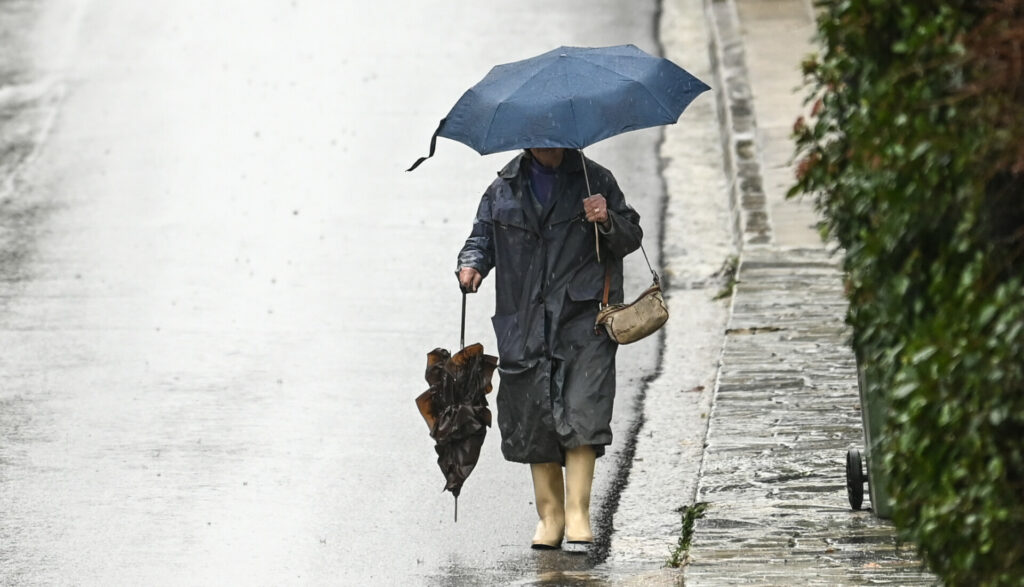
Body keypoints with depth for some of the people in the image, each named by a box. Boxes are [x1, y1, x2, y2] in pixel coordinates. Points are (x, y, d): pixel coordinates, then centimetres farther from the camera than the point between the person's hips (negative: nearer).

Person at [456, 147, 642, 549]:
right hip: (525, 326, 3)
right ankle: (550, 515, 11)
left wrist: (608, 221, -12)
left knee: (582, 413, -14)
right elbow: (482, 236, 17)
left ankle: (578, 514, -13)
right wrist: (472, 264, -5)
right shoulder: (503, 190, 13)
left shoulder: (594, 180, 8)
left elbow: (631, 238, 9)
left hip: (583, 318, -2)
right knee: (533, 420, 2)